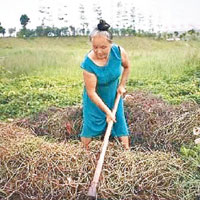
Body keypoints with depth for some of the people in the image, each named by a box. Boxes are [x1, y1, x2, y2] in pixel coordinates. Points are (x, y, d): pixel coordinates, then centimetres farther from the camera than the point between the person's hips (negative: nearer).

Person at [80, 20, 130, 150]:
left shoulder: (119, 52, -23)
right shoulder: (88, 63, -33)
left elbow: (127, 67, 1)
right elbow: (91, 92, -27)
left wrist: (122, 85, -3)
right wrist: (107, 111, -25)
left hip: (114, 95, 4)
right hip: (95, 99, -3)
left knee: (120, 122, 10)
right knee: (90, 126, 3)